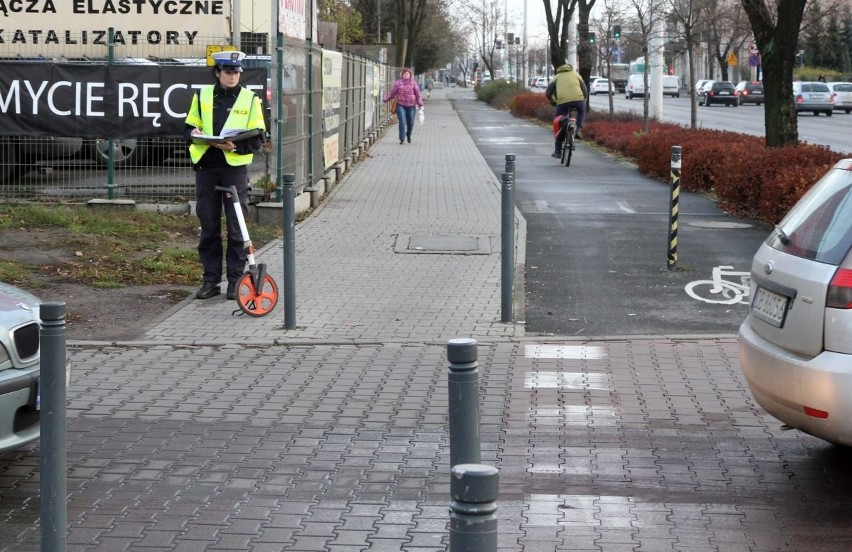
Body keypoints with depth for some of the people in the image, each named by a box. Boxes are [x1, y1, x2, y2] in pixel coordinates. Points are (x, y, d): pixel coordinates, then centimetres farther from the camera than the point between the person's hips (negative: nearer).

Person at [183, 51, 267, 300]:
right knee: (208, 226, 6)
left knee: (236, 227, -1)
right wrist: (194, 135, -10)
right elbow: (189, 128, 14)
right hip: (206, 166, 2)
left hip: (235, 166, -2)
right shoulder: (202, 96, 10)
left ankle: (236, 280, 7)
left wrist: (235, 146, -18)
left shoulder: (250, 99, 4)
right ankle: (211, 280, 13)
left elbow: (257, 139, 0)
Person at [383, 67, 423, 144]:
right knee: (402, 122, -11)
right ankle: (402, 139, -4)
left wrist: (420, 104, -4)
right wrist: (386, 100, 6)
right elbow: (392, 93, 8)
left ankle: (408, 135, 37)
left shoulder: (413, 83, 4)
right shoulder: (398, 83, 2)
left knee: (410, 123, 8)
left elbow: (418, 94, 3)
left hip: (411, 106, 1)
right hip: (401, 105, -1)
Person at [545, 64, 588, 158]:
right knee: (582, 111, 35)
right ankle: (578, 130, 12)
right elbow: (585, 91, 17)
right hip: (578, 99, 0)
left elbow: (548, 93, 14)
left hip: (562, 102, 0)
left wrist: (554, 102, 30)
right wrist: (583, 101, 31)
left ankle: (558, 152, 16)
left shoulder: (557, 77, 25)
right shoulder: (576, 75, 26)